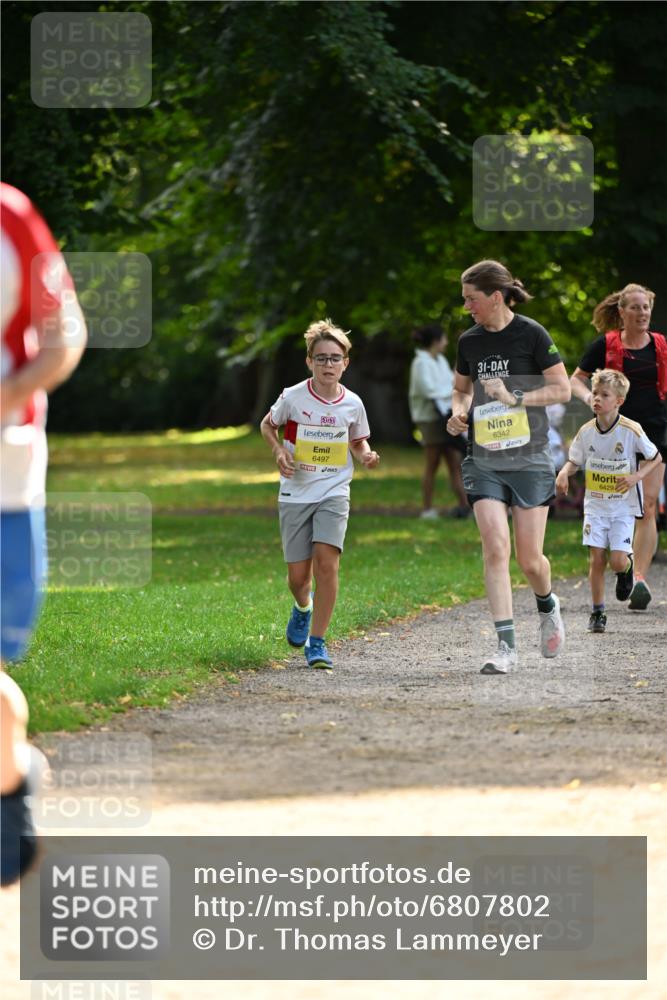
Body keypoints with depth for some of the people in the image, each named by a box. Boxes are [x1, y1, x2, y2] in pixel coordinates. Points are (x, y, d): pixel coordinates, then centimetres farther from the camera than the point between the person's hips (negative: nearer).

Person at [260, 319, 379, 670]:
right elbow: (267, 425, 11)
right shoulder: (292, 398, -7)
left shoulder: (352, 404, -2)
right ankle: (303, 606, 40)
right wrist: (279, 451, -7)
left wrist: (367, 456, -7)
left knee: (326, 560, -19)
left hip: (334, 494, 0)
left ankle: (317, 642, -9)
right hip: (295, 494, 0)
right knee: (298, 574, 1)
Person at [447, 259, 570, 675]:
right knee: (495, 548, -13)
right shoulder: (469, 341, 7)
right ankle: (507, 645, -13)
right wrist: (459, 410, 1)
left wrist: (515, 398, -16)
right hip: (484, 459, 3)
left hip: (529, 456, -3)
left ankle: (548, 606, 35)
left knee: (530, 558, 0)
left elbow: (563, 389, -5)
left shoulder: (531, 334, -6)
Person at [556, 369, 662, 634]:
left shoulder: (631, 431, -14)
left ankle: (627, 568, 26)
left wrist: (636, 477, -18)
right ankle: (597, 612, 8)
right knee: (596, 558, -4)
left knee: (617, 561, -12)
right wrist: (564, 473, -13)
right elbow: (574, 461, 9)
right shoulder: (586, 431, -4)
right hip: (595, 505, 3)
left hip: (623, 506, -3)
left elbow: (656, 458, -2)